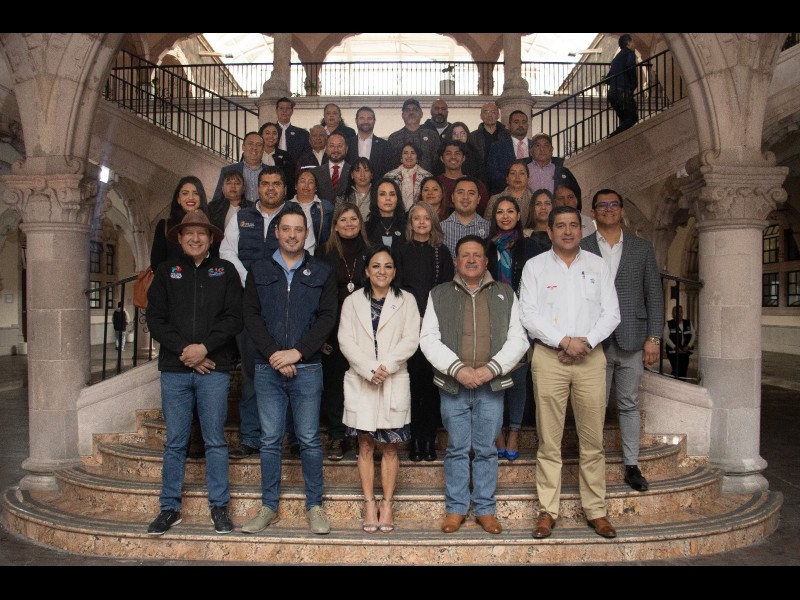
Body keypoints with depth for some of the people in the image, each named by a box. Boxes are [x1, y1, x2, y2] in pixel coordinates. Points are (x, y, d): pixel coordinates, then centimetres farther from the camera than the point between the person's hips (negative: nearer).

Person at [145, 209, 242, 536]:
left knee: (215, 441, 4)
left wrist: (205, 347, -11)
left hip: (215, 368, -1)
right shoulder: (166, 271, 10)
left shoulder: (225, 271, 8)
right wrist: (184, 350, -8)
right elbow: (155, 318, 3)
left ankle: (219, 507, 13)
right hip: (174, 368, 1)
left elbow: (233, 317, 0)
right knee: (175, 442, 7)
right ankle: (169, 507, 17)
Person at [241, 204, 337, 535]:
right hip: (268, 368, 1)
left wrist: (297, 352, -12)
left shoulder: (321, 272, 7)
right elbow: (251, 315, 2)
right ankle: (268, 507, 17)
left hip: (307, 368, -1)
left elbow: (327, 317, -1)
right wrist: (274, 354, -10)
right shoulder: (259, 270, 9)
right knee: (270, 440, 6)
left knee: (309, 440, 3)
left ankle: (314, 506, 14)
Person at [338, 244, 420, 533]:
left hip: (394, 382, -1)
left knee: (390, 445, 3)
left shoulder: (406, 301, 7)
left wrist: (386, 366, -15)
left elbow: (410, 340, -2)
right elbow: (346, 341, -1)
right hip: (360, 382, 1)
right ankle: (369, 505, 11)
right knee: (365, 445, 4)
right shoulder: (352, 302, 9)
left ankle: (387, 505, 11)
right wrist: (369, 370, -14)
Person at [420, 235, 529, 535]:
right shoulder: (439, 295, 8)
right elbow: (428, 339, 0)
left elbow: (518, 339, 3)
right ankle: (456, 509, 18)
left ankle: (486, 509, 19)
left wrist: (490, 369, -10)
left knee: (486, 450, 7)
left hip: (491, 385, 0)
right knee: (457, 449, 7)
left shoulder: (505, 294, 9)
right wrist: (458, 369, -11)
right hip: (453, 385, 0)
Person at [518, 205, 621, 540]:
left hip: (590, 357, 2)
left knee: (593, 440, 4)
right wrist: (564, 341, -12)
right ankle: (547, 511, 9)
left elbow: (611, 312, 6)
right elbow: (528, 314, -3)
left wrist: (586, 341, -10)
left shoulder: (597, 265, 11)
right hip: (548, 358, -1)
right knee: (549, 440, 1)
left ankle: (596, 511, 14)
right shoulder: (535, 266, 6)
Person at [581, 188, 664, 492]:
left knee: (629, 406, 9)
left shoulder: (642, 248, 9)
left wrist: (653, 338, 0)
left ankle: (632, 465, 19)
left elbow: (654, 294, 7)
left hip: (632, 341, 1)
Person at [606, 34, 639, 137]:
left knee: (624, 119, 13)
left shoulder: (616, 58, 26)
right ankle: (613, 136, -23)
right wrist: (634, 85, -7)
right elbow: (631, 68, -19)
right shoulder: (629, 53, 2)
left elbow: (607, 78, 24)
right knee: (633, 117, -8)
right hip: (624, 92, -8)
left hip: (612, 93, 8)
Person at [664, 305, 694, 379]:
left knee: (684, 371, 2)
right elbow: (666, 337, -3)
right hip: (673, 352, -4)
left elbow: (693, 335, 11)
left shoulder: (688, 323, 13)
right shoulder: (669, 324, 2)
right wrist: (675, 348, -11)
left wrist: (688, 346, -3)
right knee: (676, 371, -11)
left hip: (685, 351, 4)